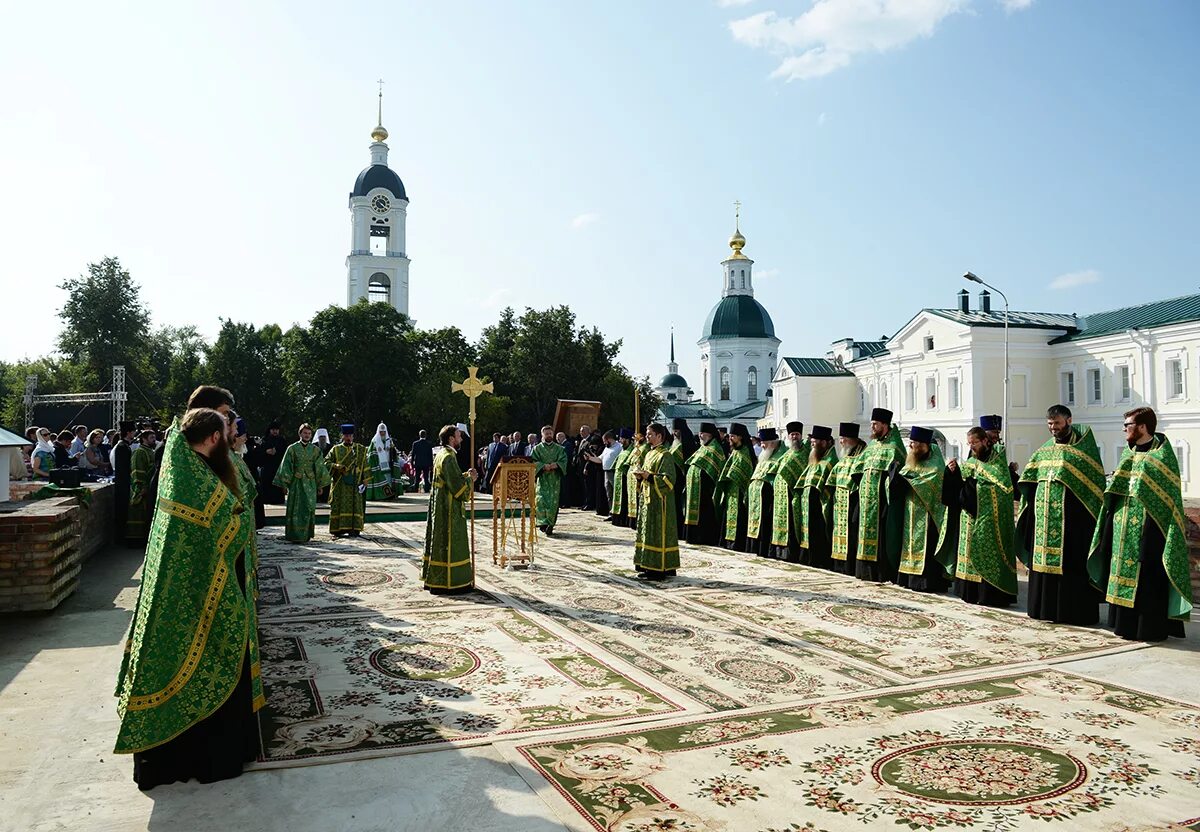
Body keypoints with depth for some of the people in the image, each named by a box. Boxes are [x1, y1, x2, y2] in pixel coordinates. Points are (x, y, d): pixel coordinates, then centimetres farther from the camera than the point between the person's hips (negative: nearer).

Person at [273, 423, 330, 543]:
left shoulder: (315, 450, 6)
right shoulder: (292, 448, -2)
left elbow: (320, 469, 10)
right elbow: (285, 467, -2)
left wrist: (320, 484, 9)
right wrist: (285, 485, -5)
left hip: (310, 483, 3)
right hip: (296, 483, -3)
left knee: (309, 509, 4)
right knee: (296, 510, -2)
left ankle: (306, 535, 13)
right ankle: (295, 536, 2)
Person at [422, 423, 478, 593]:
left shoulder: (442, 454, 13)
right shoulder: (448, 457, -19)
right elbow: (456, 485, -21)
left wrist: (466, 476, 8)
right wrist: (469, 478, -6)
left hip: (440, 505, 10)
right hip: (448, 508, -10)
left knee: (440, 541, 15)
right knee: (448, 543, -4)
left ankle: (434, 579, 22)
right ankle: (447, 583, 2)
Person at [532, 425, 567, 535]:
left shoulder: (559, 449, 12)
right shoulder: (537, 448, 8)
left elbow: (563, 461, 3)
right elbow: (534, 462, -1)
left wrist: (555, 465, -17)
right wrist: (544, 466, -18)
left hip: (555, 479, 1)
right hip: (542, 478, -1)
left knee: (553, 502, -4)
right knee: (541, 500, -13)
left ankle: (550, 524, 1)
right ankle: (543, 523, -11)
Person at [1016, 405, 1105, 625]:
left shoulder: (1083, 447, -2)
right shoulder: (1044, 450, 14)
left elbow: (1095, 481, -5)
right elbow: (1029, 480, 17)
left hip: (1071, 516, -5)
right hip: (1044, 515, 5)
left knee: (1070, 563, -3)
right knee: (1044, 559, 7)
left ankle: (1073, 611, 4)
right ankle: (1045, 606, 16)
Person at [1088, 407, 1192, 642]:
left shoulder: (1162, 453, -9)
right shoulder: (1129, 452, 12)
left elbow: (1169, 492, -12)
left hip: (1147, 527, -8)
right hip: (1123, 524, 8)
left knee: (1147, 577, -3)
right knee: (1124, 573, 11)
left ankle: (1151, 628, 6)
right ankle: (1126, 624, 20)